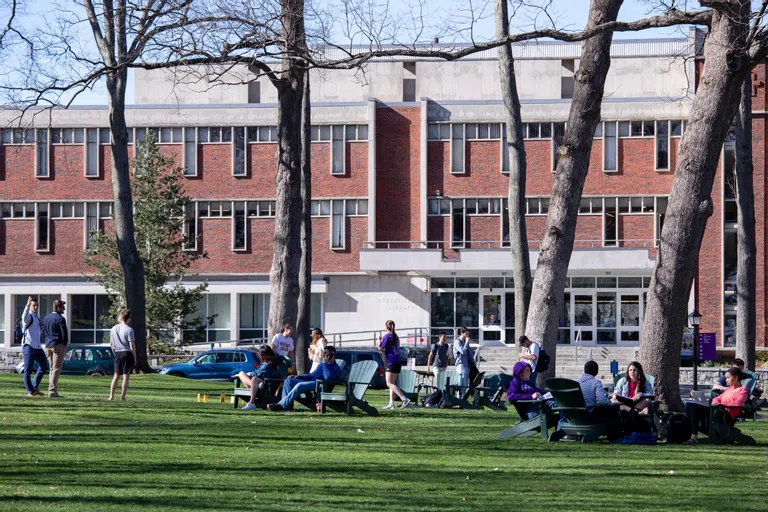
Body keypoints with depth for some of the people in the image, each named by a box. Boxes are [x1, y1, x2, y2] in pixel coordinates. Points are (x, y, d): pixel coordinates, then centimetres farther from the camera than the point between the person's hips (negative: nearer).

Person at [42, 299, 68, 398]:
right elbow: (64, 333, -14)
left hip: (48, 346, 8)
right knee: (56, 368, -7)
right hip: (58, 345, -8)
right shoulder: (60, 319, -11)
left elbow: (43, 333, 16)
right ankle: (52, 391, -11)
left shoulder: (46, 318, 13)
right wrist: (65, 344, -2)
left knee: (52, 368, 15)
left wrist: (47, 343, 18)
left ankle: (51, 390, 14)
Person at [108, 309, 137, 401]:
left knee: (116, 376, 12)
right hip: (127, 353, -5)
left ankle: (111, 396, 8)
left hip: (117, 354, 5)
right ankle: (122, 397, -3)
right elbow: (132, 345, -12)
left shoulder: (113, 329, 7)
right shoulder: (129, 329, -12)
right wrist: (135, 357, -4)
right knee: (126, 376, -1)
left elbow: (111, 344, 13)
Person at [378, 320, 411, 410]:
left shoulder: (387, 336, -10)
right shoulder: (396, 336, 16)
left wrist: (379, 340, 8)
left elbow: (380, 348, -8)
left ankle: (405, 399, -27)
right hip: (397, 362, 9)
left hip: (391, 363, -9)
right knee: (392, 383, 14)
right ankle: (391, 403, 11)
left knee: (390, 384, -13)